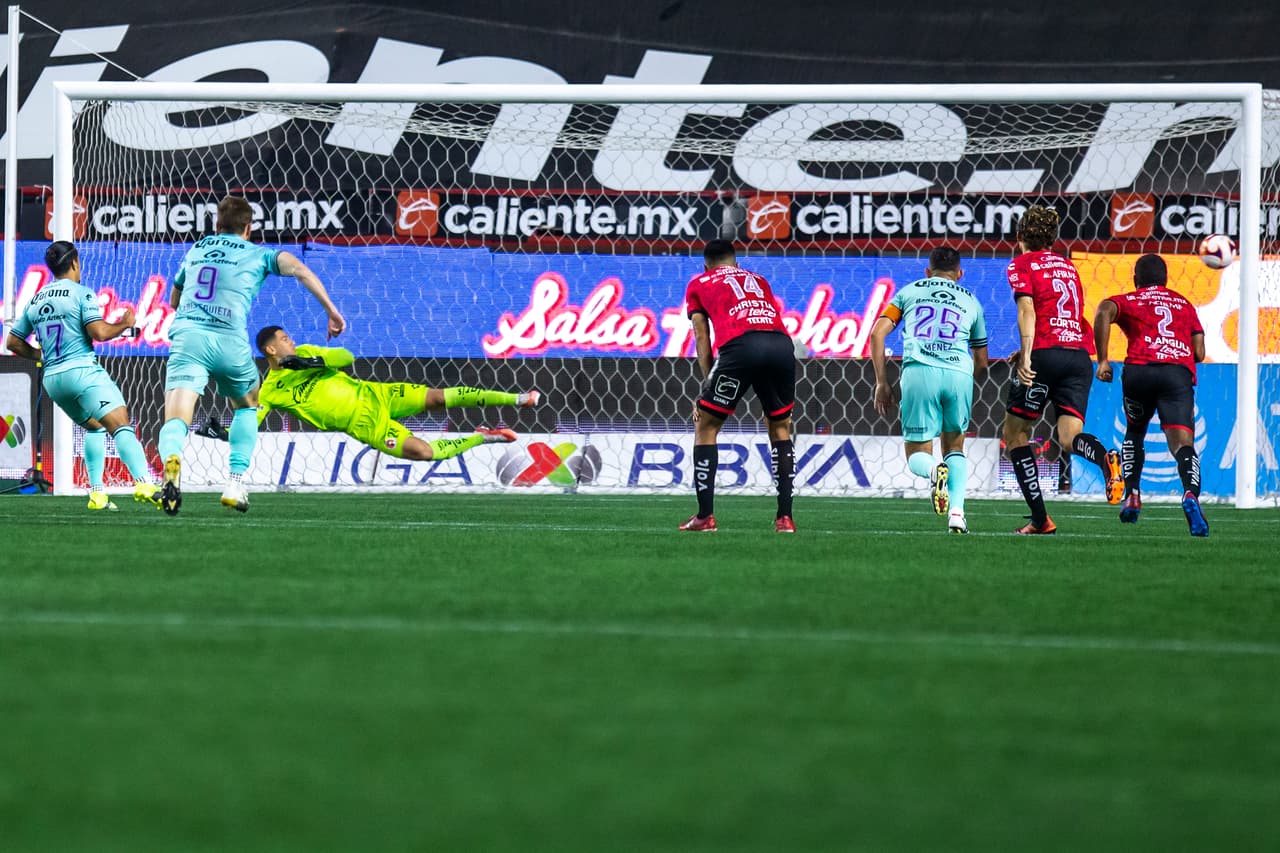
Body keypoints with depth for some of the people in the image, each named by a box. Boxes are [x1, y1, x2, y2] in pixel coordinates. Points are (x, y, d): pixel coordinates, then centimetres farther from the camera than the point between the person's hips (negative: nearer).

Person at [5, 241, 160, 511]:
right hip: (82, 370, -7)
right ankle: (143, 482, -36)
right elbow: (99, 332, -13)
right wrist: (125, 324, 3)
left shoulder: (35, 300, 16)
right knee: (121, 426, -16)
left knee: (94, 427, 23)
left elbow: (13, 341, 21)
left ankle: (97, 491, 11)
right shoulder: (81, 293, -3)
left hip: (52, 378, 7)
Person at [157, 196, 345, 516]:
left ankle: (171, 461, -47)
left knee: (175, 422, -11)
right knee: (247, 406, 27)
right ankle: (235, 483, 13)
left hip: (187, 336, 1)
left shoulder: (194, 251, 27)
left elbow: (173, 300, 40)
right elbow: (298, 268, 0)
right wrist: (331, 311, 1)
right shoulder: (256, 254, 17)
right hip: (230, 340, -1)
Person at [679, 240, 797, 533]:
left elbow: (702, 338, 19)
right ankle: (785, 516, 13)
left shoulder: (698, 284, 26)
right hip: (782, 343, 3)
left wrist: (708, 384, 20)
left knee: (705, 426, 13)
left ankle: (705, 515, 7)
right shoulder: (758, 280, 35)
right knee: (780, 427, 21)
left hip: (740, 344, -3)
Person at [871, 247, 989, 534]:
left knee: (917, 455, 9)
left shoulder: (909, 291, 24)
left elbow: (877, 333, 10)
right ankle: (956, 512, -4)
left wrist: (882, 382, 13)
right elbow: (981, 365, 30)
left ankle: (934, 470, -28)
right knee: (955, 448, 19)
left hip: (918, 371, -1)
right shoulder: (970, 301, 27)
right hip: (959, 372, 1)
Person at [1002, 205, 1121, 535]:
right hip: (1079, 355, 5)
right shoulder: (1068, 266, 23)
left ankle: (1040, 518, 2)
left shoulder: (1022, 264, 5)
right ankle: (1106, 457, -39)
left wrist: (1026, 357, -18)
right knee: (1069, 436, -3)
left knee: (1015, 434, 8)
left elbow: (1027, 312, -9)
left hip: (1045, 354, -5)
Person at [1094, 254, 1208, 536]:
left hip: (1139, 369, 0)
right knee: (1182, 442, -13)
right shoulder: (1184, 304, 29)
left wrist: (1102, 361, -3)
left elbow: (1104, 310, -4)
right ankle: (1191, 493, -40)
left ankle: (1132, 496, 19)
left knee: (1134, 434, 27)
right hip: (1180, 373, 0)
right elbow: (1199, 353, 21)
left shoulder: (1129, 301, 21)